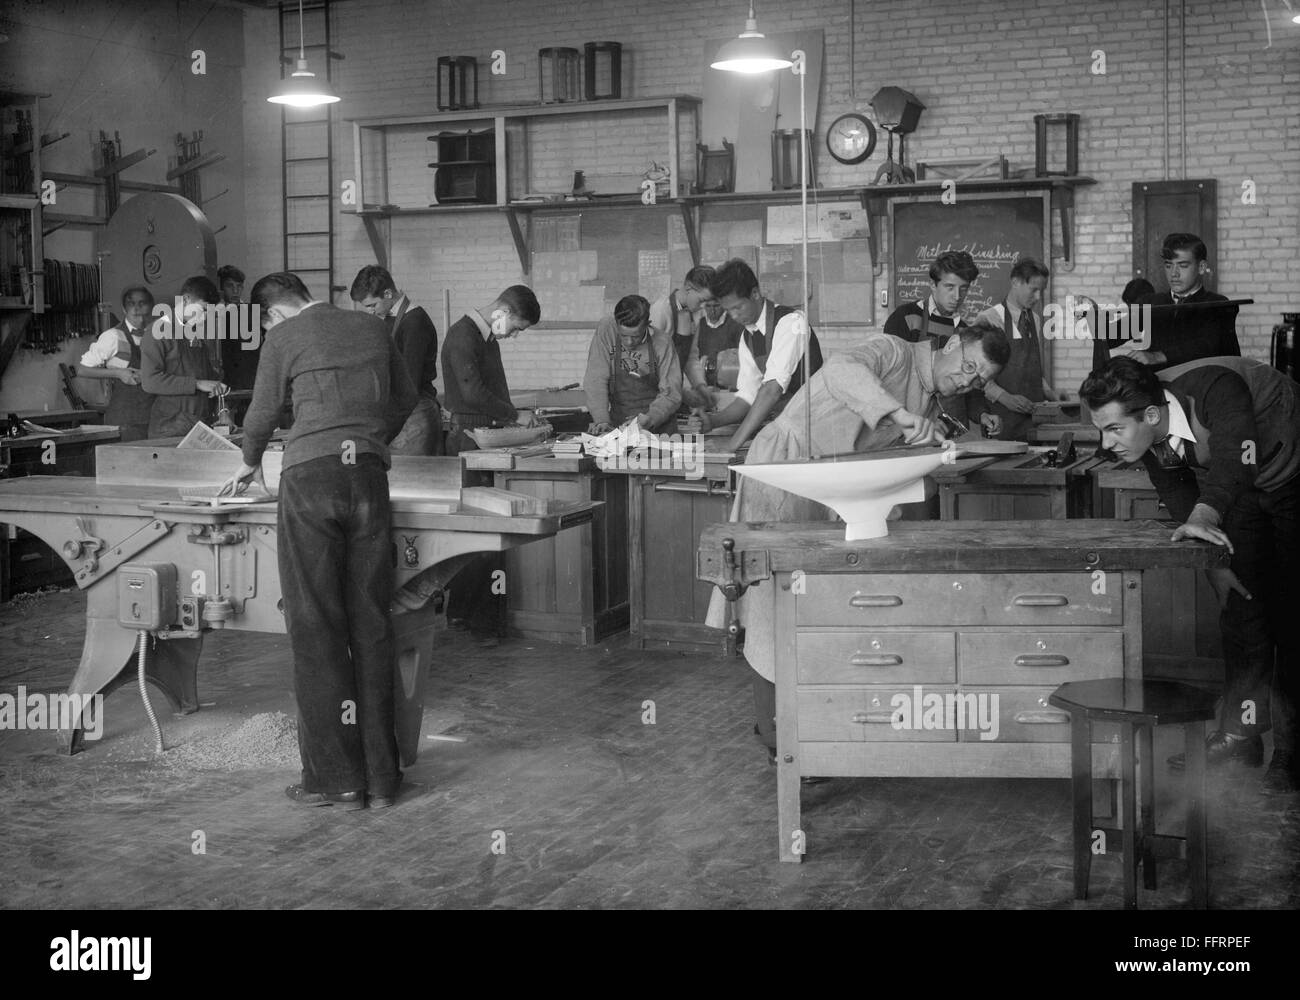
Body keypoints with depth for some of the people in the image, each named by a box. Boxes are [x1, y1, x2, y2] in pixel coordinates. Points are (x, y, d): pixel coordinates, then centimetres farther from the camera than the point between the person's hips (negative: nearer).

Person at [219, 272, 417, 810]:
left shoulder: (285, 337, 5)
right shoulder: (372, 328, 16)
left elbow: (262, 415, 15)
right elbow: (405, 398, 28)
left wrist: (251, 463, 34)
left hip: (310, 477, -4)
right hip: (370, 477, 4)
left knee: (316, 628, 1)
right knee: (371, 626, 6)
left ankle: (336, 777, 2)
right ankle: (380, 776, 9)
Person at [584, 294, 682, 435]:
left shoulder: (662, 341, -10)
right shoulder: (605, 329, -11)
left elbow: (671, 394, -8)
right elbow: (596, 380, -13)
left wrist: (650, 419, -25)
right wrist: (602, 420, -25)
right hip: (618, 422, 2)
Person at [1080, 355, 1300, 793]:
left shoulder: (1216, 389, -40)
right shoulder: (1148, 432, -18)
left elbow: (1236, 464, -52)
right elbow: (1178, 494, -8)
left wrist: (1205, 516, -68)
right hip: (1240, 494, 6)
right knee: (1240, 606, 4)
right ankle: (1241, 733, 12)